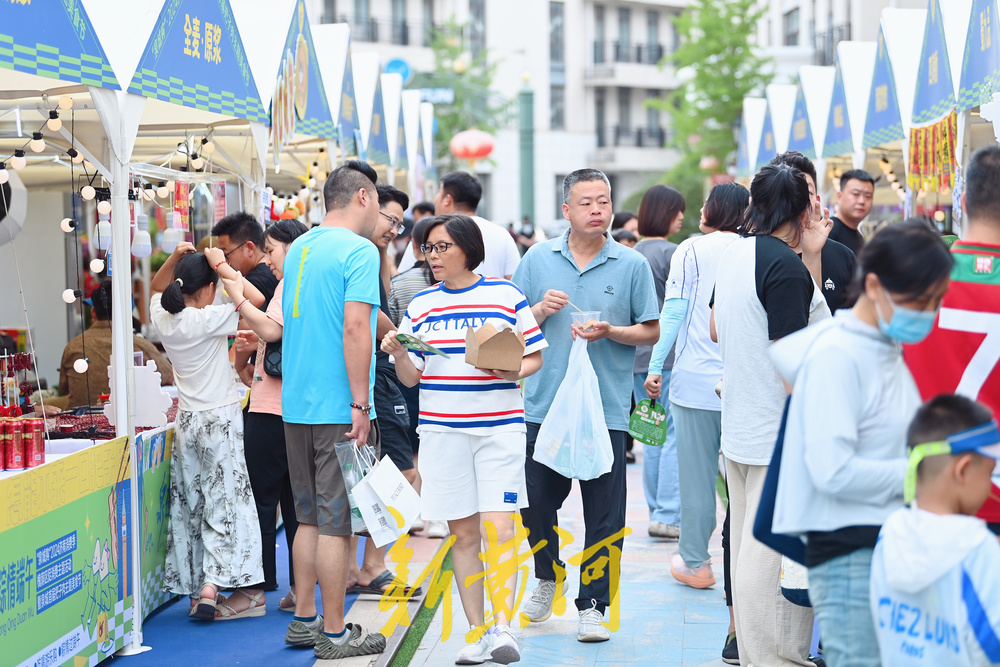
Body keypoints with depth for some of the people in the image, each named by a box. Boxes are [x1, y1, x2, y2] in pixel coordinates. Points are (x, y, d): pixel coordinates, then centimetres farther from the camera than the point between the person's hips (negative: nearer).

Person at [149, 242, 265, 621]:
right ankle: (212, 584, -14)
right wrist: (221, 266, -10)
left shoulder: (163, 319, 3)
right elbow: (257, 298, -17)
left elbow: (156, 289, 25)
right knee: (226, 503, -4)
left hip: (187, 421, 6)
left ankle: (194, 588, 13)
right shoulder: (209, 319, -15)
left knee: (191, 505, 10)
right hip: (220, 420, -6)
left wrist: (174, 259, 9)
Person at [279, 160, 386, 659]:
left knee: (311, 518, 16)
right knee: (337, 523, -1)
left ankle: (303, 621, 22)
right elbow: (355, 327, -20)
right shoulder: (359, 250, -11)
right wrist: (360, 404, -19)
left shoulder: (298, 248, 14)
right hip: (338, 407, -8)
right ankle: (334, 634, 5)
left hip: (296, 405, 8)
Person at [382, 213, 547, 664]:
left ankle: (502, 627, -9)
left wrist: (510, 372, -14)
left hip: (499, 428, -3)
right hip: (442, 430, 3)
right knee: (463, 533, 7)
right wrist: (397, 353, -12)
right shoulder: (421, 305, 9)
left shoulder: (505, 296, 2)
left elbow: (534, 357, 6)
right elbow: (411, 377, 8)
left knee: (498, 529, -13)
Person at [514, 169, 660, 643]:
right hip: (544, 403, 2)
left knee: (604, 514, 0)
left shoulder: (632, 265, 1)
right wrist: (540, 311, -10)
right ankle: (547, 576, 37)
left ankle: (593, 604, 12)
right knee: (536, 502, 10)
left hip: (606, 408, -2)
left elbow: (651, 331, 3)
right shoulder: (537, 259, 6)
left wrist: (610, 332, -14)